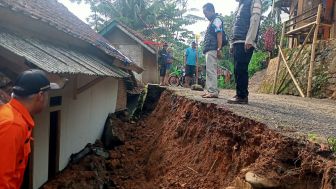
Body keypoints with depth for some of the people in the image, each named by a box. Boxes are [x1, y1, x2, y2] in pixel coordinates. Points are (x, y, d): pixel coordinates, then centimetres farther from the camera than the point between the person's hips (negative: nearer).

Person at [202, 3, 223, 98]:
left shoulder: (216, 20, -4)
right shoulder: (212, 21, 25)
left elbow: (219, 35, -15)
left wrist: (219, 49, -23)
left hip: (212, 49, -10)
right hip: (209, 50, 10)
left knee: (211, 70, -14)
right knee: (209, 71, 10)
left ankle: (213, 91, -14)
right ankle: (210, 90, 14)